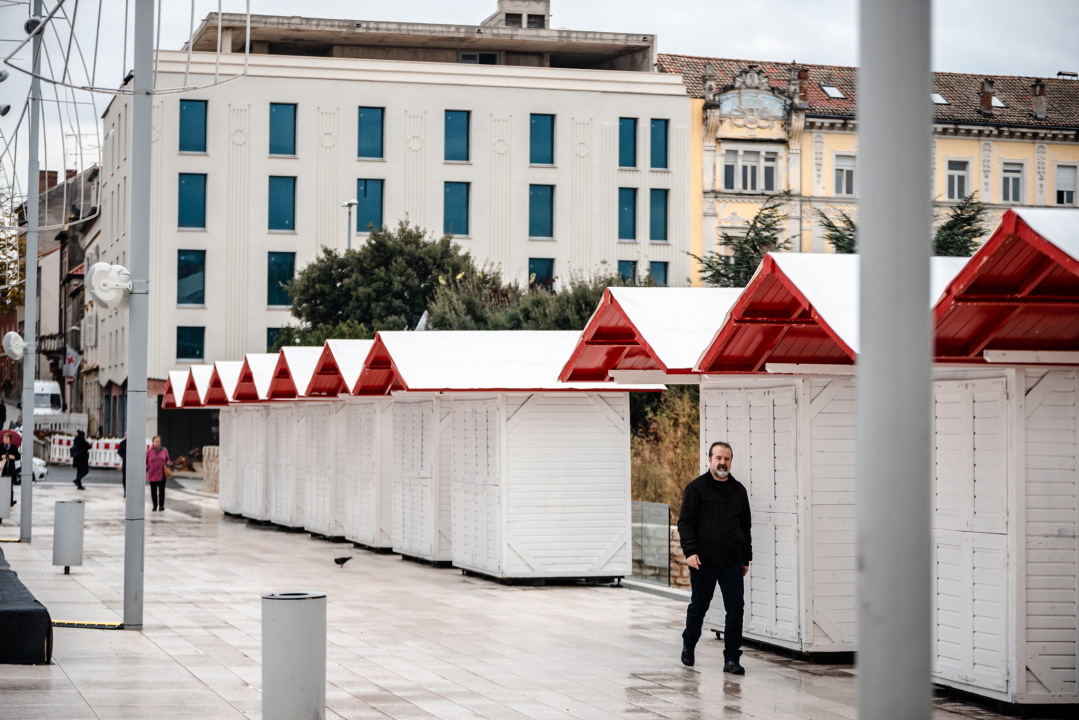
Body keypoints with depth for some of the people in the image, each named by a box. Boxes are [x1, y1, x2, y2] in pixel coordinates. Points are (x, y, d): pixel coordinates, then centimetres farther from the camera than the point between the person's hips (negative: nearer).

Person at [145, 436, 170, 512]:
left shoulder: (164, 451, 5)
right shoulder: (149, 451, -1)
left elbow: (168, 459, 17)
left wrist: (167, 464, -5)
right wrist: (146, 467, -12)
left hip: (162, 475, 0)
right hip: (152, 475, 0)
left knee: (161, 490, -6)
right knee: (153, 491, 6)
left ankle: (161, 505, -3)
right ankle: (155, 505, 16)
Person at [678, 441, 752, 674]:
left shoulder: (739, 490, 11)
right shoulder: (696, 488, -1)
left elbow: (745, 526, 18)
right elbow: (685, 522, -5)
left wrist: (746, 559, 15)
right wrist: (690, 551, -17)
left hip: (732, 562, 3)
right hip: (703, 561, -3)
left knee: (735, 609, -5)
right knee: (698, 607, 9)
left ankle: (731, 658, 1)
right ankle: (688, 646, 33)